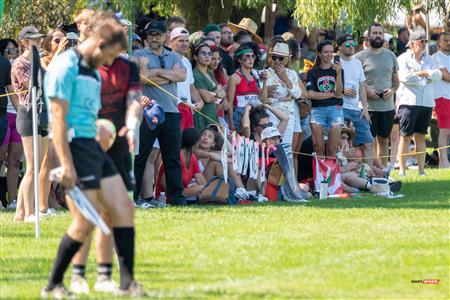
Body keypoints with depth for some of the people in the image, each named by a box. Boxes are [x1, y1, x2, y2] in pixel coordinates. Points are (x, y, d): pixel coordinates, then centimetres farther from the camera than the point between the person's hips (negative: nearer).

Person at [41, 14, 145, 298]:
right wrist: (66, 164, -22)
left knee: (124, 209, 4)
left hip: (93, 147, 10)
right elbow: (58, 117, -18)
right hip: (74, 146, -10)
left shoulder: (93, 72, 17)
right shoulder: (65, 67, -13)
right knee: (85, 223, -8)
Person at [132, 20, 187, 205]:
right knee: (139, 157, -1)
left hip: (171, 112, 4)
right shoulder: (139, 56, 5)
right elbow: (142, 78, -12)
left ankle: (176, 196, 6)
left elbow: (182, 75, -2)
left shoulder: (173, 57, 17)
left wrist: (156, 72, -7)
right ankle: (131, 197, 1)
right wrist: (170, 76, -6)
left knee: (172, 157, 4)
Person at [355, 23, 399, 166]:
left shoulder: (390, 56, 12)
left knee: (384, 140, 11)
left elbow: (396, 80, 16)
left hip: (387, 105, 4)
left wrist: (392, 90, -5)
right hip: (368, 106, -4)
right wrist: (366, 90, -16)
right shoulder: (360, 57, -2)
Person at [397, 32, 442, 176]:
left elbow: (438, 74, 4)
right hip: (409, 102, -5)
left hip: (426, 103, 5)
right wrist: (427, 76, -6)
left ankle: (421, 170, 9)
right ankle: (402, 170, -4)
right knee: (405, 136, -5)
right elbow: (405, 77, -14)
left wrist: (422, 73, -9)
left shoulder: (428, 59, 17)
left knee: (420, 137, 8)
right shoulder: (403, 59, 1)